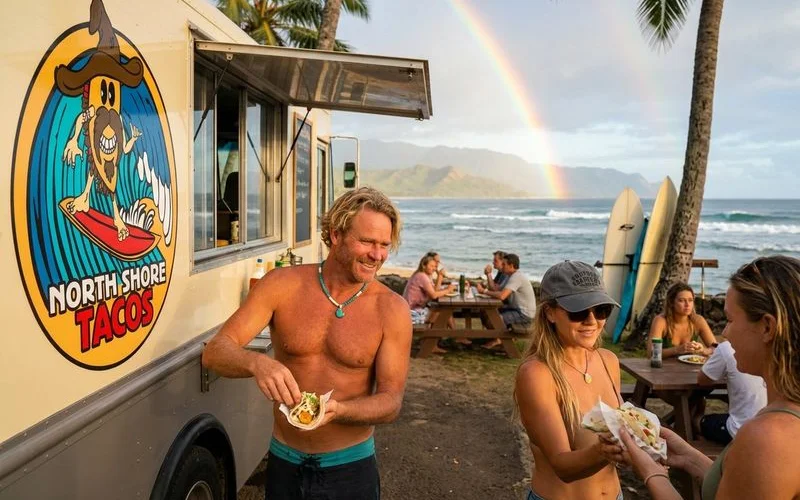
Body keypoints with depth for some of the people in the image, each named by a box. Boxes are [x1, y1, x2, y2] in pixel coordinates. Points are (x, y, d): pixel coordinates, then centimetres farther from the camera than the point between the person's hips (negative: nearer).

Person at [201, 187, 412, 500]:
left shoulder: (392, 309, -13)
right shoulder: (282, 286, -10)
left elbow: (390, 401, -12)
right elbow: (214, 353, -13)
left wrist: (336, 410, -31)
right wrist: (256, 363, -35)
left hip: (350, 468, -1)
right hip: (283, 463, 1)